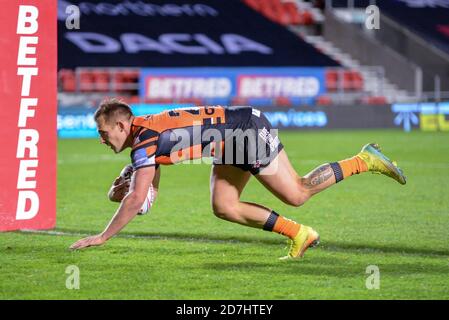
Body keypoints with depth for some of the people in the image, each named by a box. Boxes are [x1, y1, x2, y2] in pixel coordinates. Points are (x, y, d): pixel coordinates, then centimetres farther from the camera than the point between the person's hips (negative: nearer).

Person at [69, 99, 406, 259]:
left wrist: (101, 237, -22)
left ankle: (366, 159, 9)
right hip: (233, 140, 9)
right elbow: (150, 185, 21)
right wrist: (125, 187, 1)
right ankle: (300, 235, 11)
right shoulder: (144, 131, 6)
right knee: (224, 208, 5)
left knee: (297, 194, -3)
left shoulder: (145, 142, -23)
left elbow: (137, 199, -29)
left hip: (248, 129, -9)